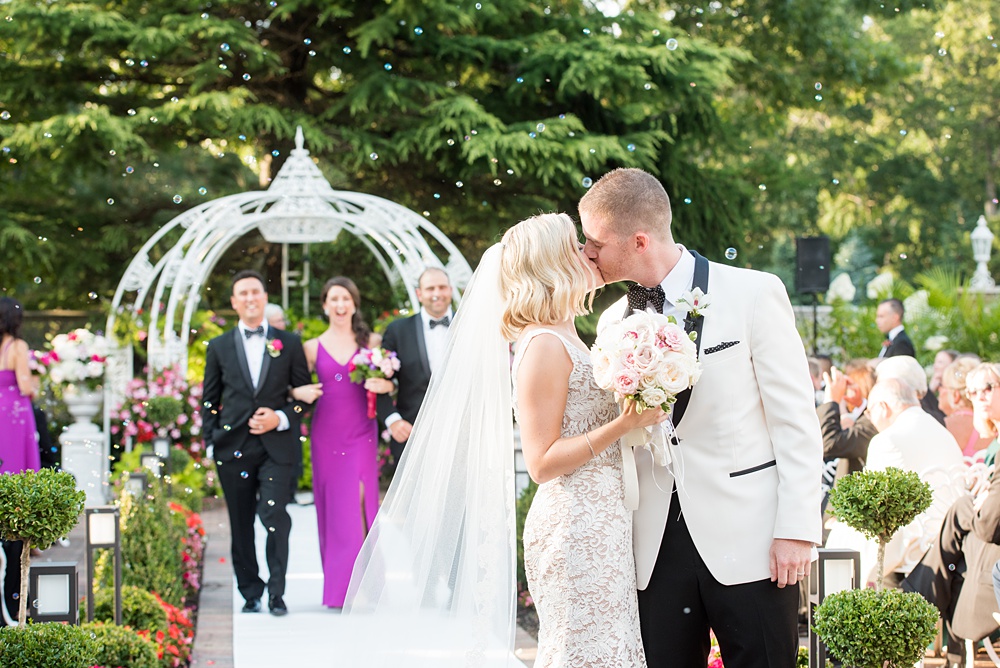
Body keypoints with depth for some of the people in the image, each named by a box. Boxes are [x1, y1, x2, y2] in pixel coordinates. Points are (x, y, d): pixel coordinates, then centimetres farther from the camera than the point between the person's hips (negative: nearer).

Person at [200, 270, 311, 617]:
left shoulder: (289, 343, 8)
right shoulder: (219, 347, 10)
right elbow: (209, 401, 13)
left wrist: (281, 418, -8)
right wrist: (211, 443, 3)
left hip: (277, 446, -2)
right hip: (233, 447, 2)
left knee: (275, 515, -15)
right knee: (241, 526, 6)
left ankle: (277, 592, -4)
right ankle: (251, 594, 18)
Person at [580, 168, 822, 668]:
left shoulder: (754, 294, -3)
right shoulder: (613, 321, 11)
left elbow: (795, 420, -5)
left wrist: (797, 530, -10)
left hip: (748, 539, -4)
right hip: (657, 546, 4)